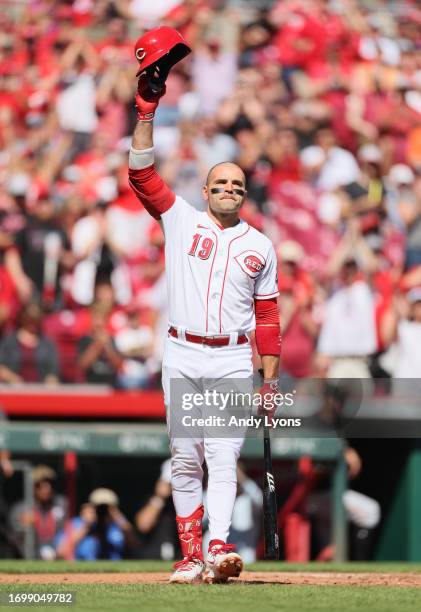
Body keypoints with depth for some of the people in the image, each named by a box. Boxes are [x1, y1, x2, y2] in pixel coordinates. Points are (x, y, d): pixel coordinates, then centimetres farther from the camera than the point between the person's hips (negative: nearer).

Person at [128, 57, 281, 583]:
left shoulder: (260, 246, 11)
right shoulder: (181, 220, 8)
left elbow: (267, 316, 11)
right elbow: (141, 172, -1)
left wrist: (271, 379, 6)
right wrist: (147, 112, -10)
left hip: (232, 360, -1)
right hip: (181, 356, 1)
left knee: (223, 457, -13)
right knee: (184, 461, 1)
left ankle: (218, 549, -27)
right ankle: (190, 556, 6)